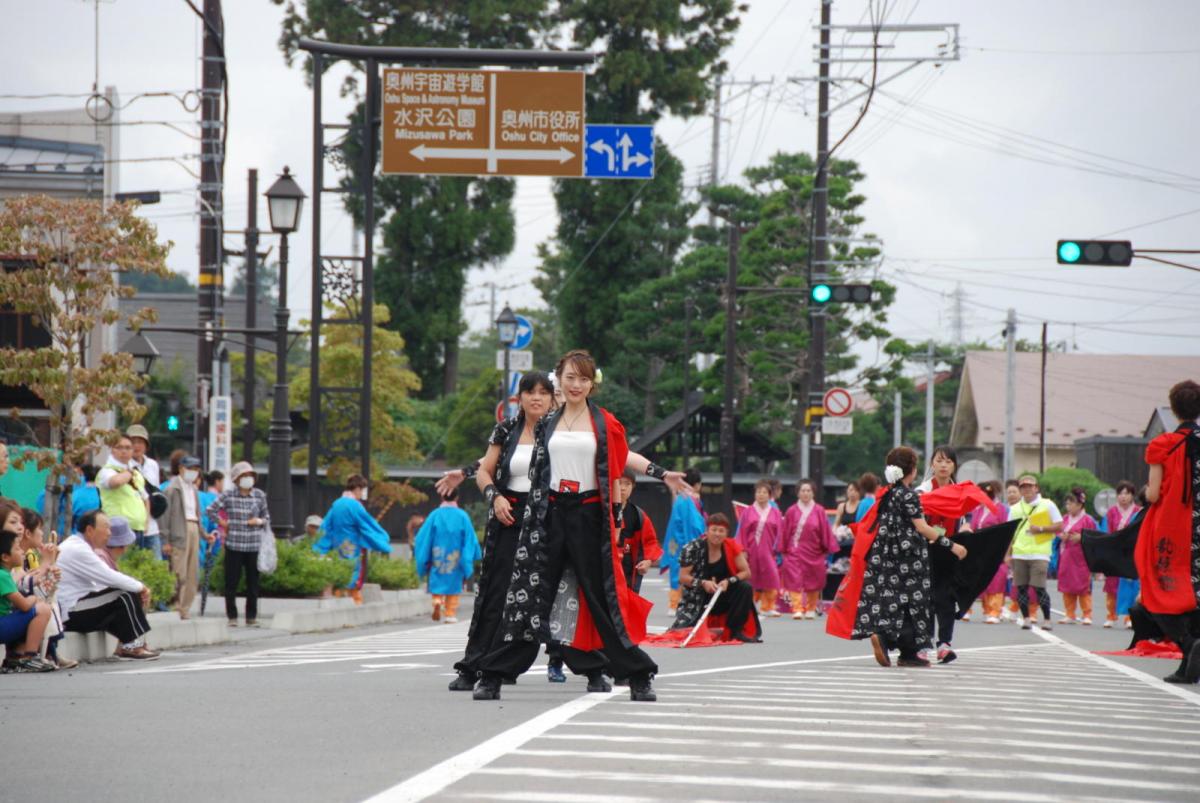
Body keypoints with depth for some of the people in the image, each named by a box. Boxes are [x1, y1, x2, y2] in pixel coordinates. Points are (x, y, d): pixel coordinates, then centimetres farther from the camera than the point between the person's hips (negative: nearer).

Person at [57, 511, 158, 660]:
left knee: (131, 595, 10)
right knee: (126, 597, -15)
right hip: (71, 614, -11)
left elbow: (105, 579, 15)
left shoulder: (80, 547, 15)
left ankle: (124, 647, 4)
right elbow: (110, 578, -21)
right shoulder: (78, 550, -18)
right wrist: (141, 587, -7)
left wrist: (139, 588, 2)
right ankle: (133, 647, -6)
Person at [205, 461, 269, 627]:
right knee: (231, 582, 0)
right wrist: (224, 524, 1)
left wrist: (260, 521, -3)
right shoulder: (228, 495, -2)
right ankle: (232, 617, 10)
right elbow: (210, 510, 1)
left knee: (253, 583, 6)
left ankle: (251, 617, 15)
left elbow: (266, 516, 17)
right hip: (234, 545, -2)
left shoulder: (259, 495, 6)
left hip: (254, 545, 2)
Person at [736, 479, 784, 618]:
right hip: (751, 551, 0)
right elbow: (742, 532, 3)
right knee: (752, 580, 4)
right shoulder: (748, 512, 5)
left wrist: (776, 550, -1)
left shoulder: (775, 513, 8)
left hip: (768, 552, 0)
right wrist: (742, 550, -5)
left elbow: (779, 533, 7)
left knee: (771, 579, -9)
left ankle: (767, 607, -3)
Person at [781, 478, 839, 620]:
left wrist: (828, 550, -2)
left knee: (813, 582, 10)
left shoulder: (819, 511, 0)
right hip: (795, 551, -1)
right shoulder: (792, 511, 0)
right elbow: (785, 532, 4)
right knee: (796, 581, -11)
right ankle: (797, 609, -15)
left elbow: (826, 532, 1)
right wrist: (783, 550, 3)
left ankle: (810, 609, 24)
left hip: (813, 552, 1)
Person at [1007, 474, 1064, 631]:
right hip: (1019, 554, 4)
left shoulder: (1047, 505, 3)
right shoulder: (1015, 509, 13)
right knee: (1021, 588, 2)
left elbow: (1059, 527, 2)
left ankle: (1047, 620, 0)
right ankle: (1026, 619, 11)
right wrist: (1008, 554, 9)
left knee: (1039, 588, -10)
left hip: (1039, 554, -4)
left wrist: (1041, 529, -12)